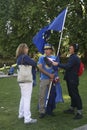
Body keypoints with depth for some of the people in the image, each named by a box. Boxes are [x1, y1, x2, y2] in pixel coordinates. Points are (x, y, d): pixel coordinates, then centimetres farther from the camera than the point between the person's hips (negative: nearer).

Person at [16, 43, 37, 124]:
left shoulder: (19, 58, 12)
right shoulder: (25, 57, -15)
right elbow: (34, 64, -14)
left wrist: (28, 64, -2)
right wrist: (30, 64, 6)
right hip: (27, 80, -9)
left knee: (23, 97, 20)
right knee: (27, 99, -6)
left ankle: (21, 114, 30)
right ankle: (27, 118, -3)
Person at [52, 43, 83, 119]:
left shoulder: (74, 58, -17)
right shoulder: (73, 57, 17)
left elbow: (67, 66, -28)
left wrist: (57, 64, -25)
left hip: (73, 80, -11)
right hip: (71, 79, 11)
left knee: (75, 95, -8)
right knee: (72, 94, 18)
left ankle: (79, 112, -4)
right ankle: (72, 109, 31)